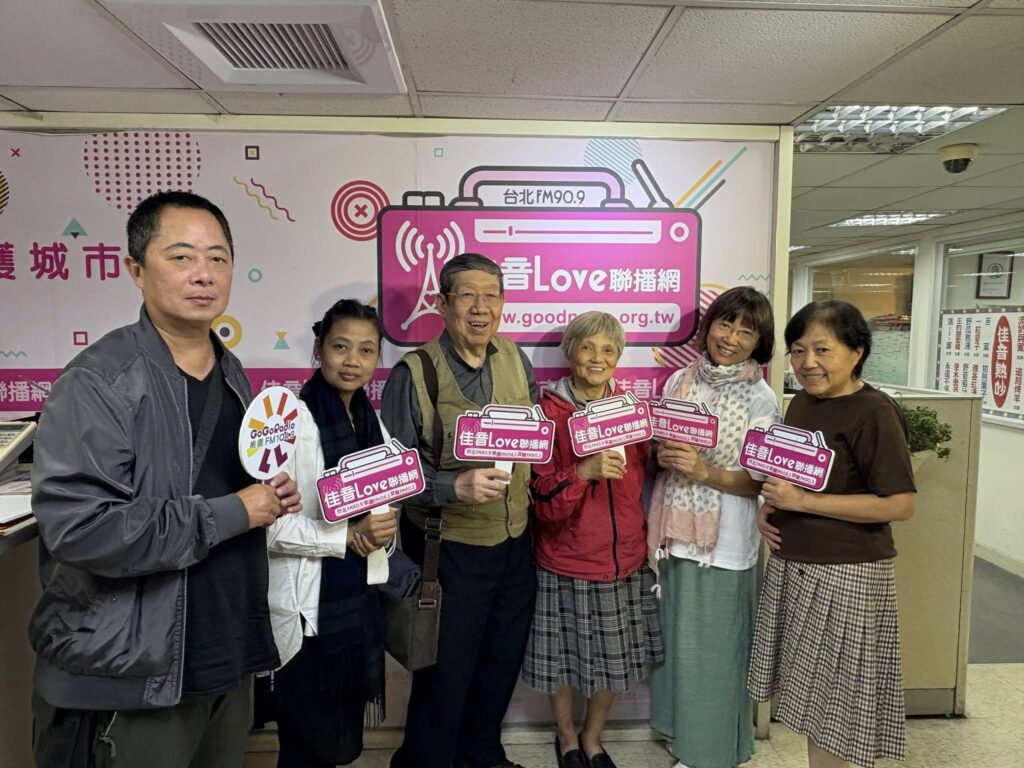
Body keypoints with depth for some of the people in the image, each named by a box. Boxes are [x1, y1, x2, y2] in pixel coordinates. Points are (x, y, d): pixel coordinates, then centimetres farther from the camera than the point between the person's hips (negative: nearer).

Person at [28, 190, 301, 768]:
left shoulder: (233, 374, 7)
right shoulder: (99, 382, -17)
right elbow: (79, 528, -27)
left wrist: (272, 499, 0)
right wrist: (232, 514, -21)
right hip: (131, 679, -7)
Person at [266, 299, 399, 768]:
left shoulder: (370, 419, 6)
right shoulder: (294, 418, -17)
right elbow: (269, 525, -21)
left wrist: (380, 528, -3)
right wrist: (349, 535, -21)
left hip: (360, 596, 7)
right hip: (307, 603, -7)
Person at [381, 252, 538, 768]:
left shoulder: (515, 359, 2)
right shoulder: (414, 373, -14)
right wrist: (455, 485, -28)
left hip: (515, 542, 6)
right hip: (449, 550, -5)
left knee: (503, 663, 23)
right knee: (446, 673, 10)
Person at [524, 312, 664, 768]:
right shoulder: (549, 411, -11)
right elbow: (544, 502, -15)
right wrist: (584, 471, -29)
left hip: (625, 557, 4)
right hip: (566, 561, -3)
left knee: (615, 656, 15)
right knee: (564, 655, 11)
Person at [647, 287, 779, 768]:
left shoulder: (761, 399, -7)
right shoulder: (679, 381, 4)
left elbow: (759, 482, -9)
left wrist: (706, 471, -22)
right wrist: (662, 455, -5)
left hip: (725, 541, -3)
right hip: (675, 532, 4)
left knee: (714, 647, 7)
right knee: (676, 639, 15)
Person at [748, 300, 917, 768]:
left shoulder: (874, 412, -16)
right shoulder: (802, 403, 7)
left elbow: (900, 504, -20)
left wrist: (802, 501, -22)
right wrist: (767, 509, 0)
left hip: (847, 575, -7)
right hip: (791, 567, 7)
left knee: (834, 702, 8)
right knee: (812, 693, 19)